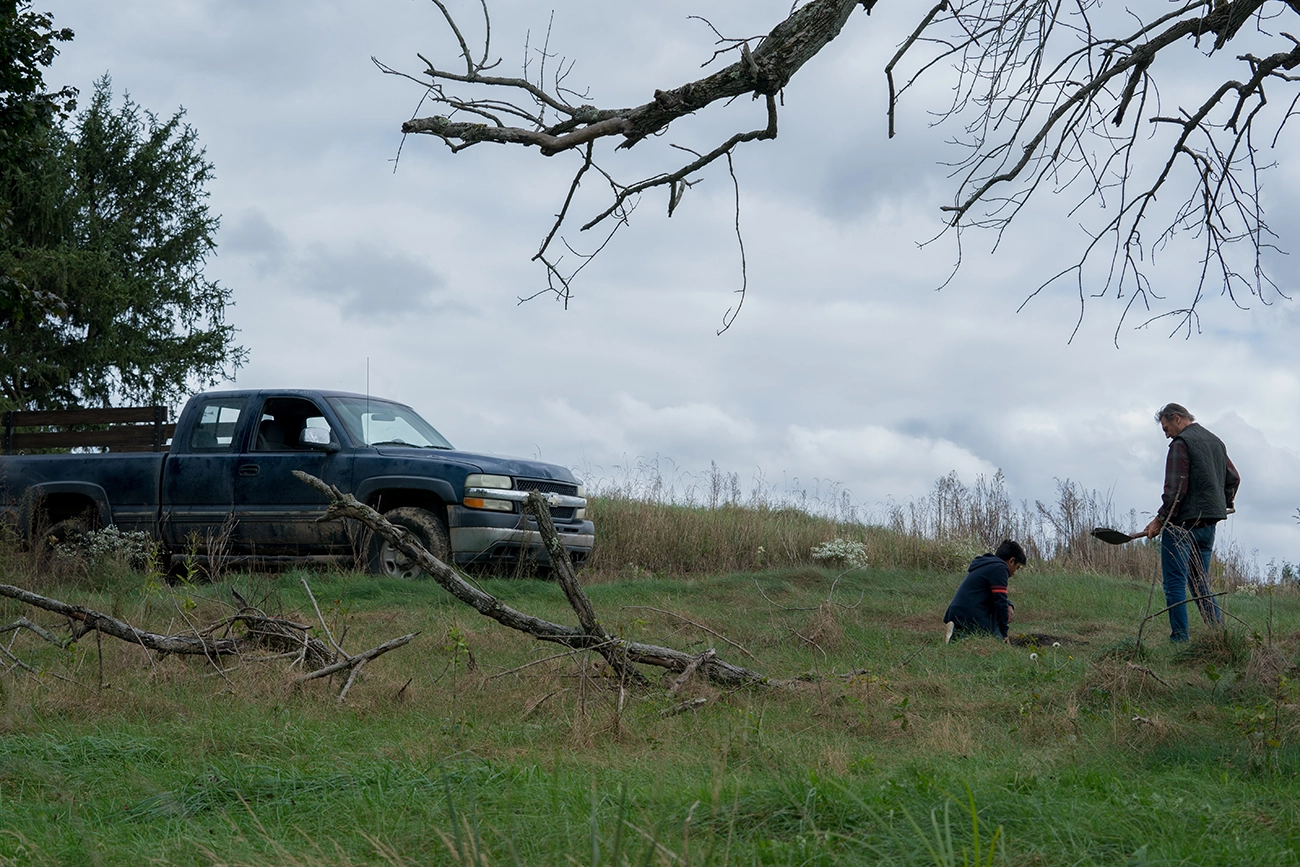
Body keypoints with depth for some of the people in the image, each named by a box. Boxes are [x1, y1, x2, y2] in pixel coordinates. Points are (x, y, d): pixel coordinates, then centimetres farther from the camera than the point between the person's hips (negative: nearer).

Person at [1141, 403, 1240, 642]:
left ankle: (1179, 638, -7)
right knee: (1200, 584, 13)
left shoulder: (1181, 443, -10)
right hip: (1208, 524, 8)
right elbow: (1233, 478, 22)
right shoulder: (1216, 441, 16)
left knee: (1175, 583, -4)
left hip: (1183, 523, -8)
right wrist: (1223, 505, 35)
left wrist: (1160, 519, -12)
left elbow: (1176, 488, -17)